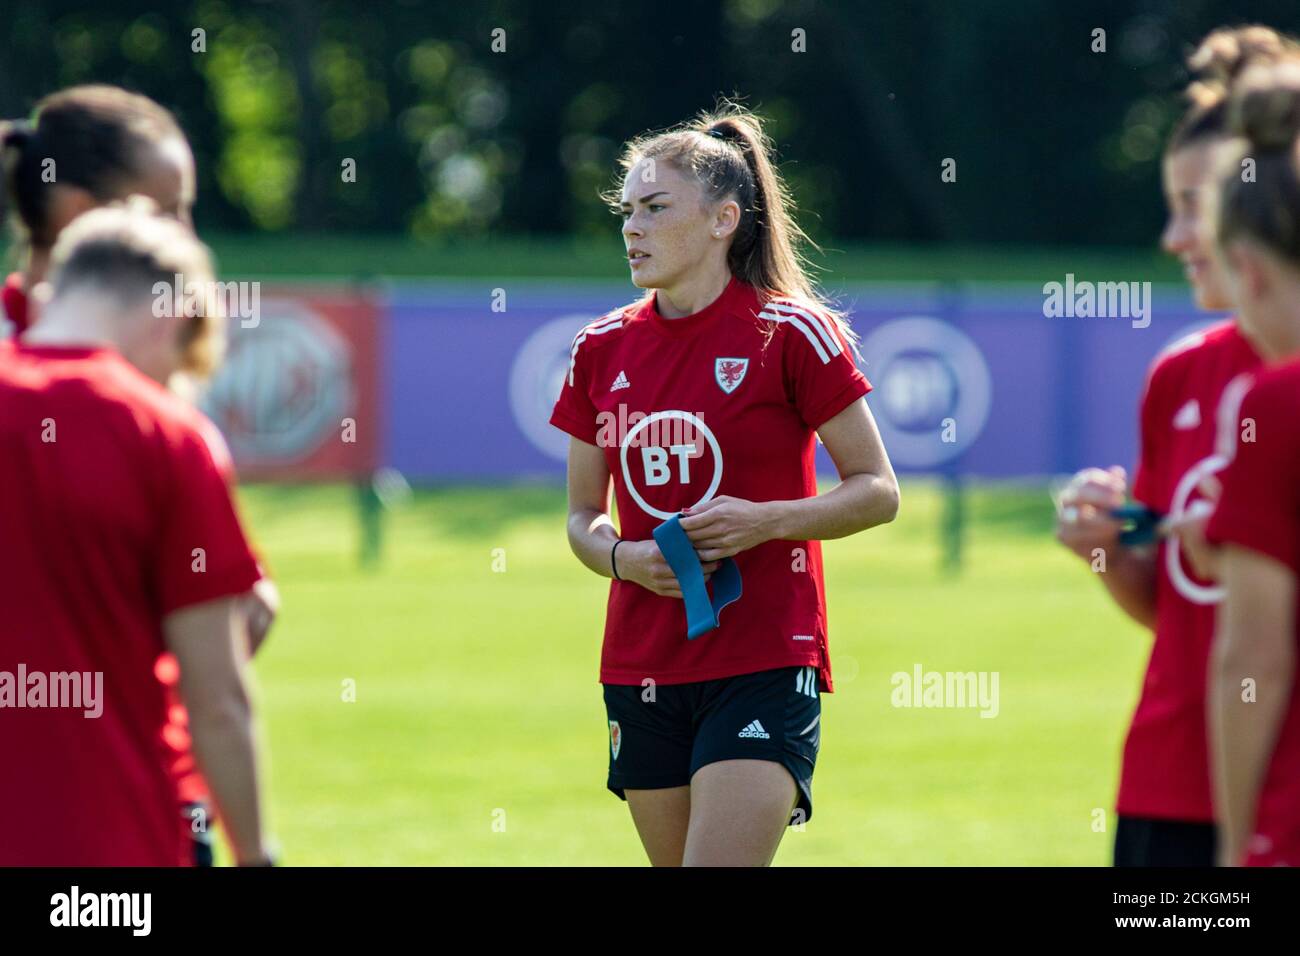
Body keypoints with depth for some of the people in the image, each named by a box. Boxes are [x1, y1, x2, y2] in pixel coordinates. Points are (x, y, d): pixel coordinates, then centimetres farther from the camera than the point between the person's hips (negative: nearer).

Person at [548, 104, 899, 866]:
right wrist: (622, 558, -6)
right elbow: (584, 516, 16)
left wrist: (766, 519, -18)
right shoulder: (603, 349, 9)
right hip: (642, 672, 6)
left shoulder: (790, 333, -6)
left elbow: (878, 492, -3)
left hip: (765, 666, -6)